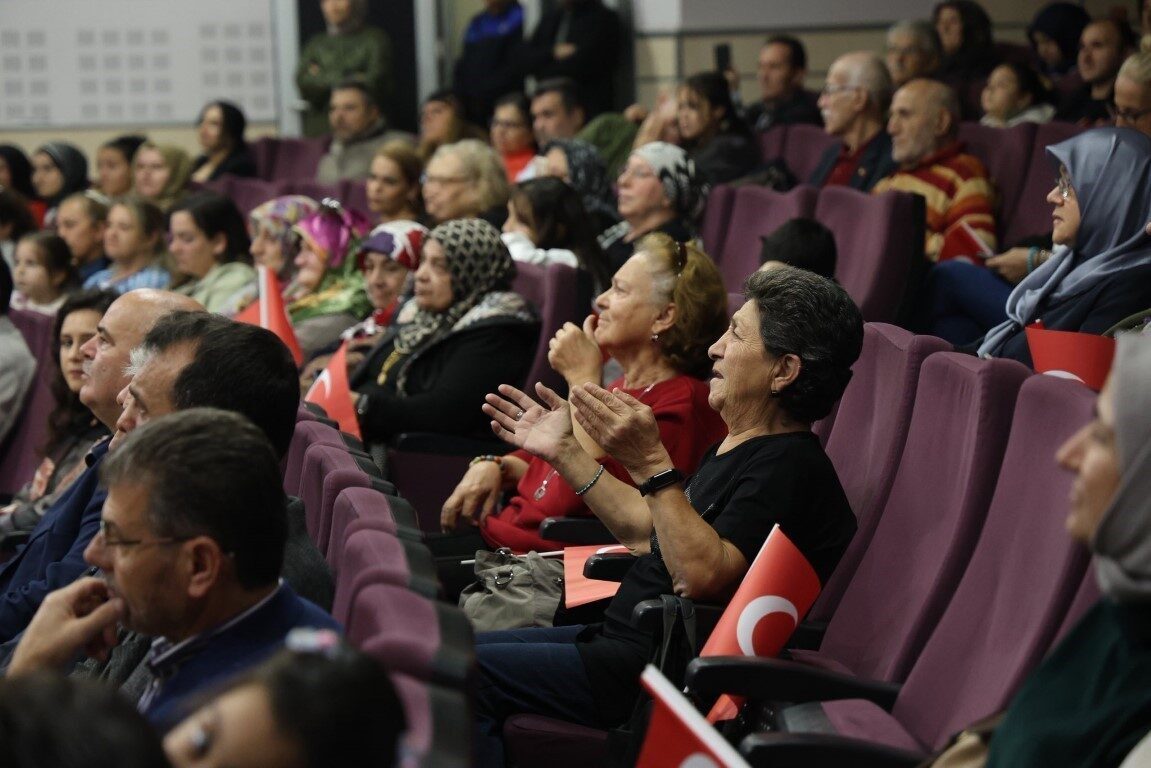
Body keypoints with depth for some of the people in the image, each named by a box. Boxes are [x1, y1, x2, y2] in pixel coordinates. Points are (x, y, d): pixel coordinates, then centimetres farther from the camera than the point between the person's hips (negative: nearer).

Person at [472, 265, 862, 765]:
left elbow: (702, 575, -31)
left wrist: (651, 466, -32)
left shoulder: (789, 467, -19)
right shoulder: (740, 448, 15)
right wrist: (565, 452, 21)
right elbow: (650, 532, 23)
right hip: (620, 636, 11)